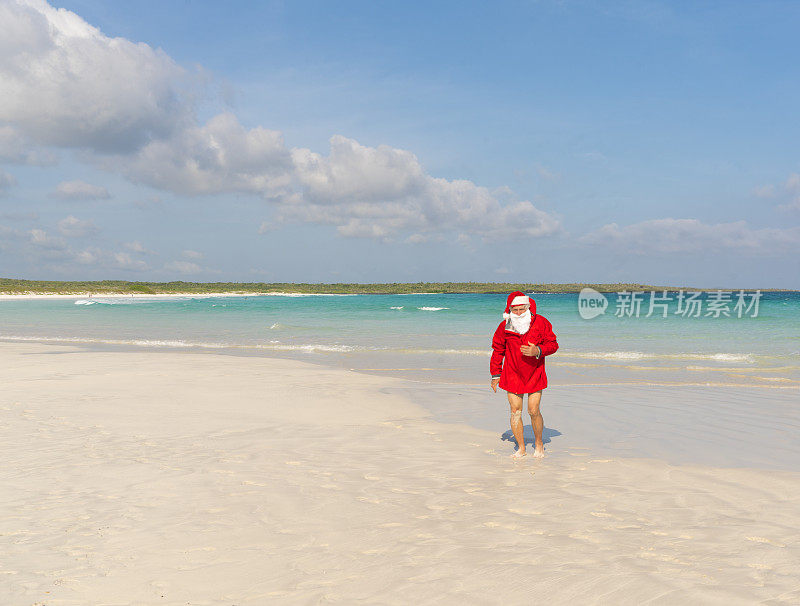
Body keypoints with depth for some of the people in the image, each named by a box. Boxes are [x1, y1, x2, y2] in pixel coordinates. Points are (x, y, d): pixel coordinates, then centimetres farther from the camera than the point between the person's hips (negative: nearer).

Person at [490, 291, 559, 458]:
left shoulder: (541, 323, -9)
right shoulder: (505, 327, -5)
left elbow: (552, 344, -2)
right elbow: (497, 350, 8)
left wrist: (538, 351, -22)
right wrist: (496, 374, 7)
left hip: (535, 375, -1)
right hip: (513, 375, 1)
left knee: (534, 411, -4)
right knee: (515, 411, 1)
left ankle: (538, 443, 22)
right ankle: (521, 447, 16)